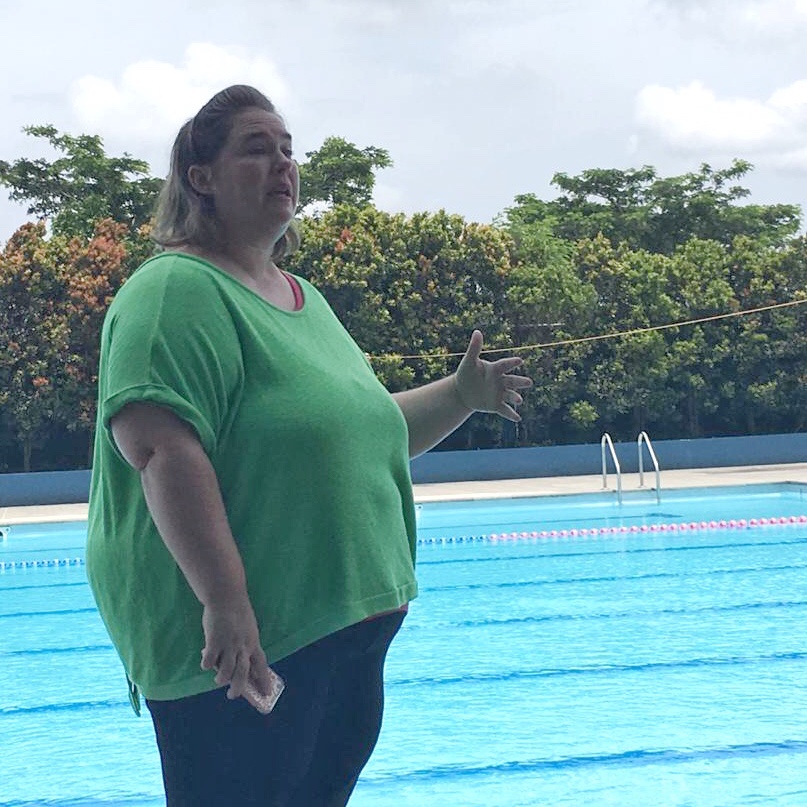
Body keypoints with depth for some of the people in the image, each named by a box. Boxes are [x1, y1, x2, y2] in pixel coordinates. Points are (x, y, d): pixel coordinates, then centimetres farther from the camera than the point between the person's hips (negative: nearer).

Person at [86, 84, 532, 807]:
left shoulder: (306, 300, 18)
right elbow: (159, 448, -25)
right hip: (244, 649, -9)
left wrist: (460, 396, 12)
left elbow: (367, 432, 28)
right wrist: (224, 602, -30)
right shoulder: (178, 290, -12)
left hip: (349, 634, 9)